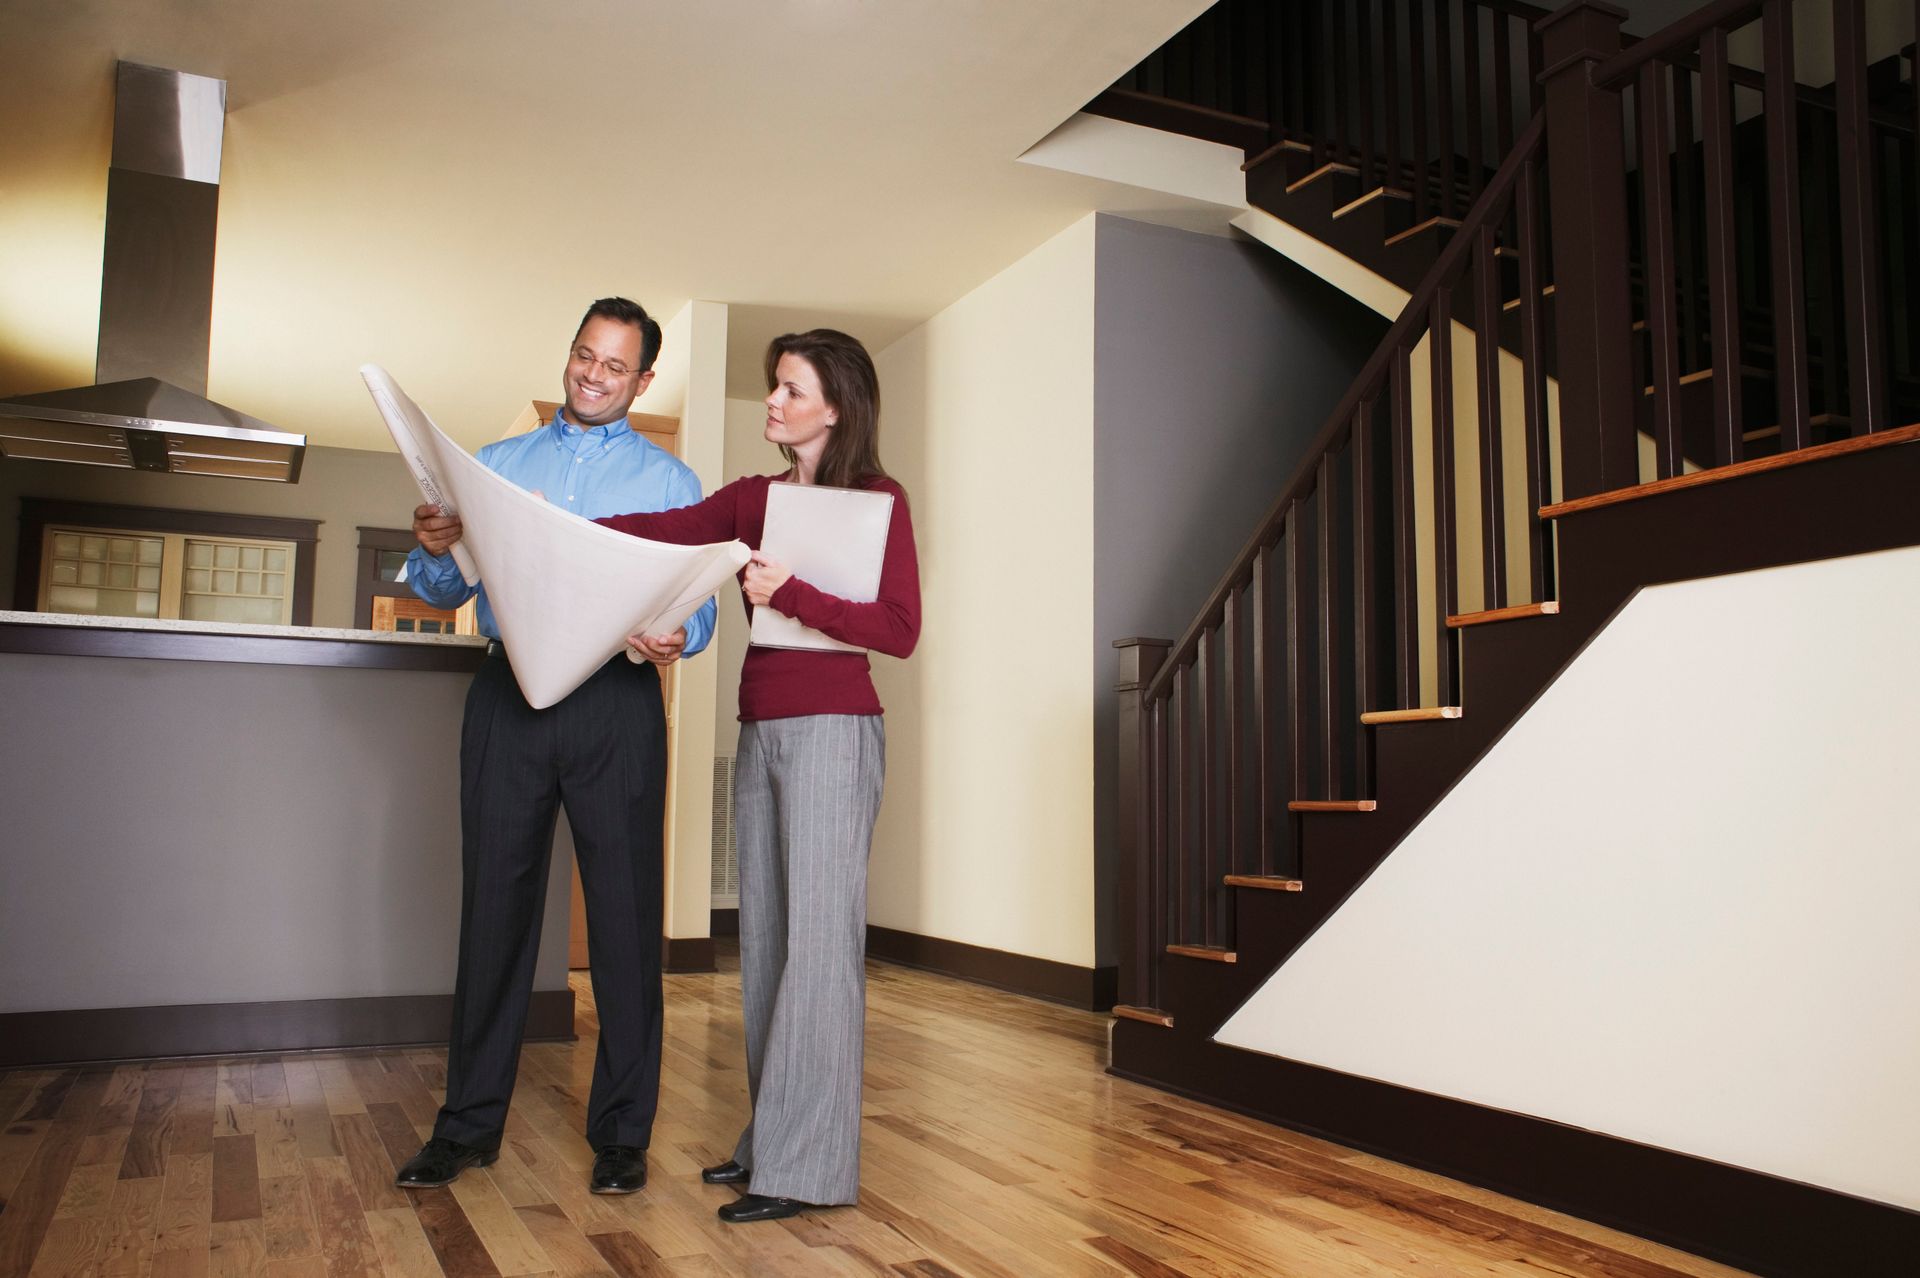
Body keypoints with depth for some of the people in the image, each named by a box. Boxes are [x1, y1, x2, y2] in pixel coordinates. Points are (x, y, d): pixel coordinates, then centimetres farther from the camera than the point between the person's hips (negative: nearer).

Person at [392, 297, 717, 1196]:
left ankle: (622, 1130, 10)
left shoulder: (670, 480, 12)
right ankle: (470, 1122, 17)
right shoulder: (498, 463, 19)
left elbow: (696, 603, 3)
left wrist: (676, 639, -20)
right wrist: (433, 550, -9)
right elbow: (447, 591, 14)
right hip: (507, 694, 2)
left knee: (624, 911, 0)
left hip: (617, 704, -2)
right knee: (494, 903, 5)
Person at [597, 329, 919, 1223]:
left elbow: (899, 630, -10)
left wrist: (790, 593, -17)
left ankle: (807, 1165, 1)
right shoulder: (752, 498, 15)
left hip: (831, 730, -6)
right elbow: (659, 530, 0)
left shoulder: (878, 500, -2)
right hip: (759, 731, 7)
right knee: (763, 937, 9)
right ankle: (771, 1139, 19)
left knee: (815, 938, -6)